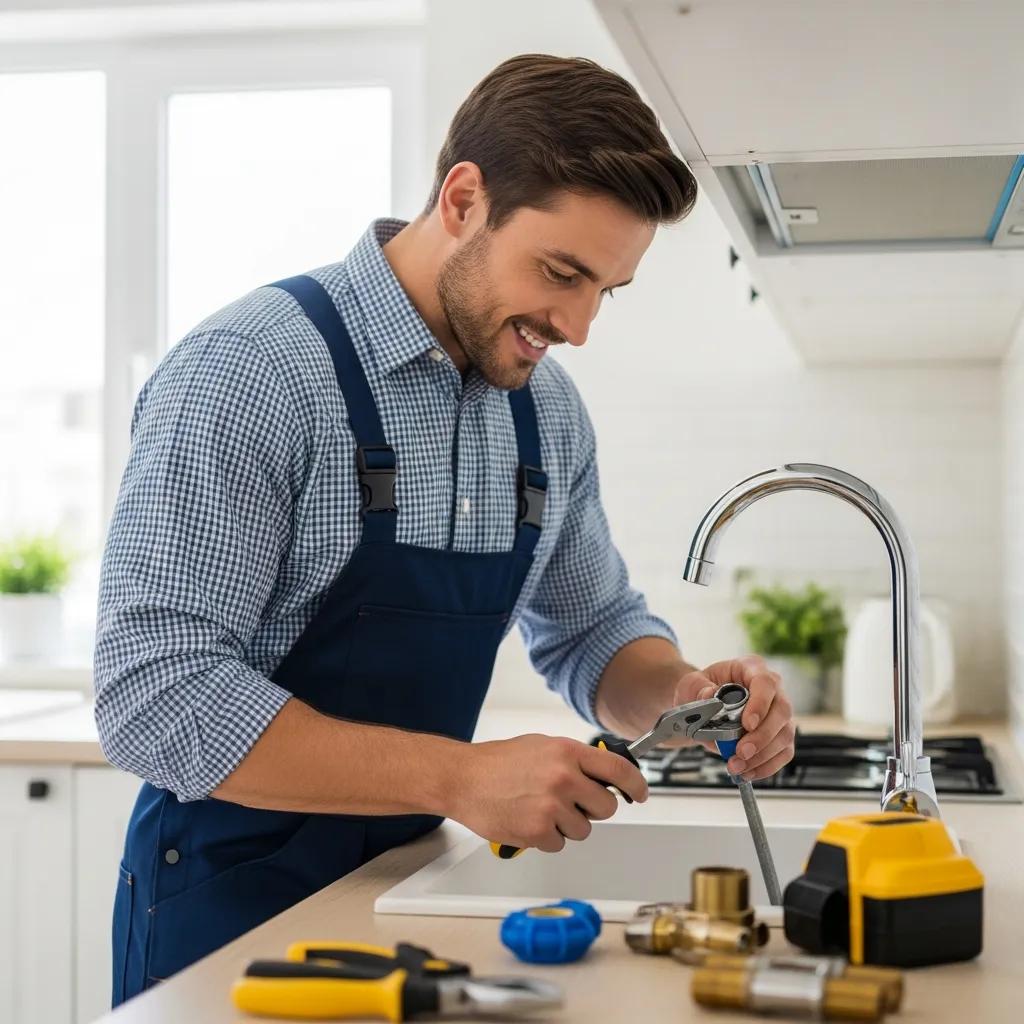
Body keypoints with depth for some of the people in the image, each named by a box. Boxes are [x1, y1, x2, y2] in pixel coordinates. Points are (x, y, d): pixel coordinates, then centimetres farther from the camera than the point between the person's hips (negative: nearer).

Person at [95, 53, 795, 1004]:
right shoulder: (246, 371, -21)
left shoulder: (548, 408, 0)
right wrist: (459, 777, -31)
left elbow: (593, 630, 13)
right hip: (234, 903, -7)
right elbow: (155, 695, -26)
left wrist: (682, 691, -10)